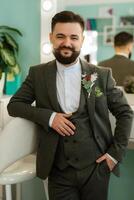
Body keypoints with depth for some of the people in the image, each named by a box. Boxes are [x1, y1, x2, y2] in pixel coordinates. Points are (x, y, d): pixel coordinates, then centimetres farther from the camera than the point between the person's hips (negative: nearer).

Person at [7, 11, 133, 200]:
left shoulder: (102, 75, -2)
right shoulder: (38, 74, 1)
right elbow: (13, 105, 2)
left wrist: (116, 152, -3)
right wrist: (48, 116, -12)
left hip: (96, 167, 0)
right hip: (59, 171, 0)